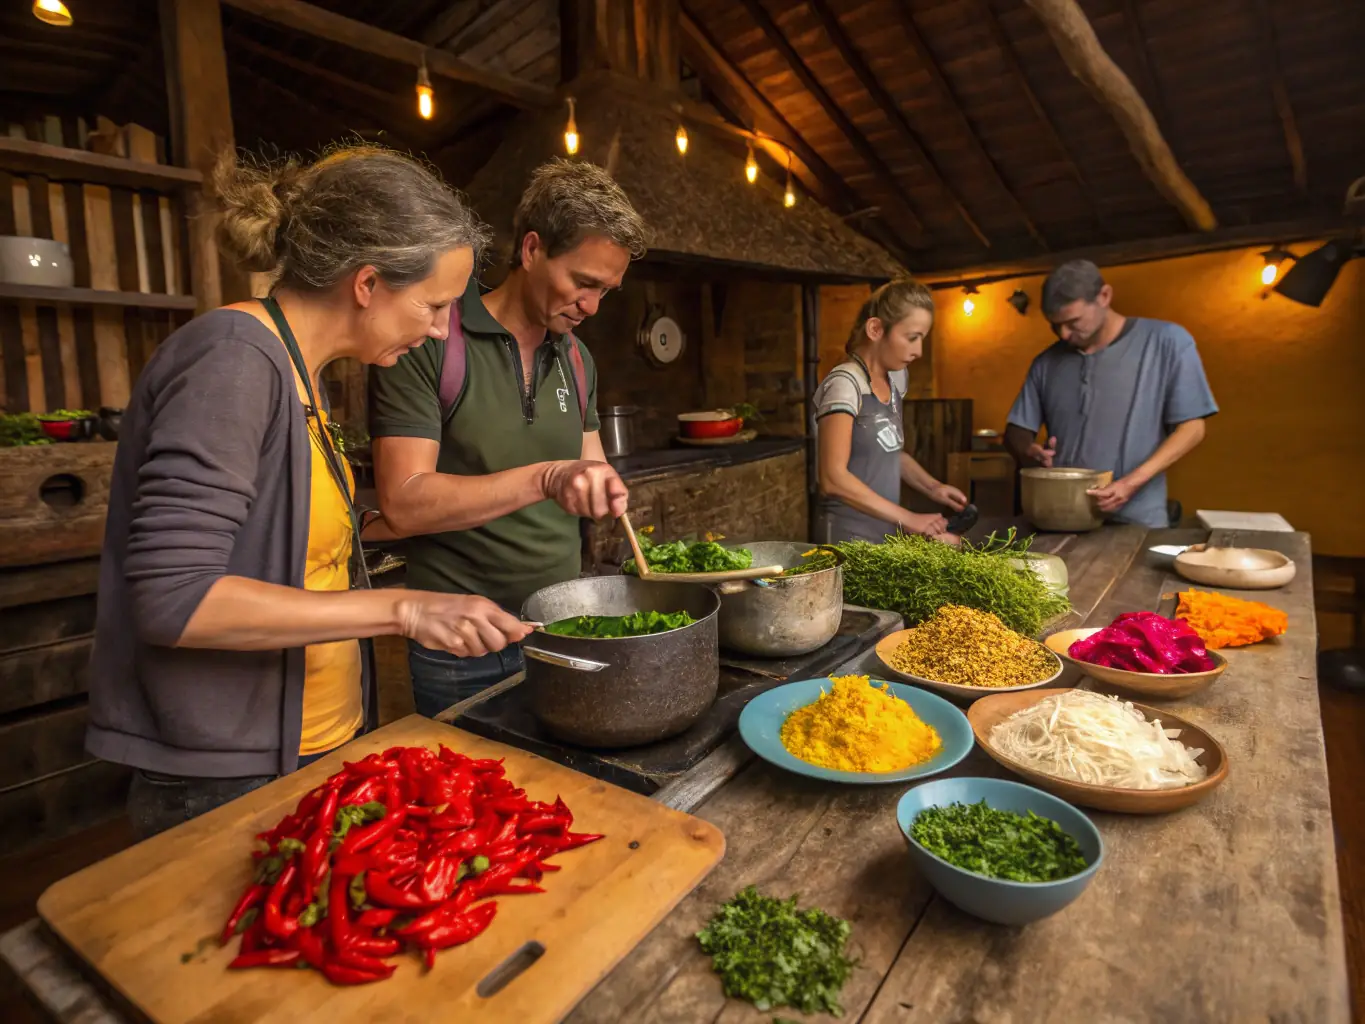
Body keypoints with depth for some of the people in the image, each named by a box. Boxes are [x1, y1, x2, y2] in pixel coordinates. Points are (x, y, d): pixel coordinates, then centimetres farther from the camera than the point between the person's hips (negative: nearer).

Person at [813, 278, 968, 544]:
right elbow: (834, 479, -23)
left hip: (888, 532, 7)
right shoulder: (845, 383, -16)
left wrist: (933, 487, 5)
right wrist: (907, 519, -20)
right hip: (852, 539, -7)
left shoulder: (896, 379, 8)